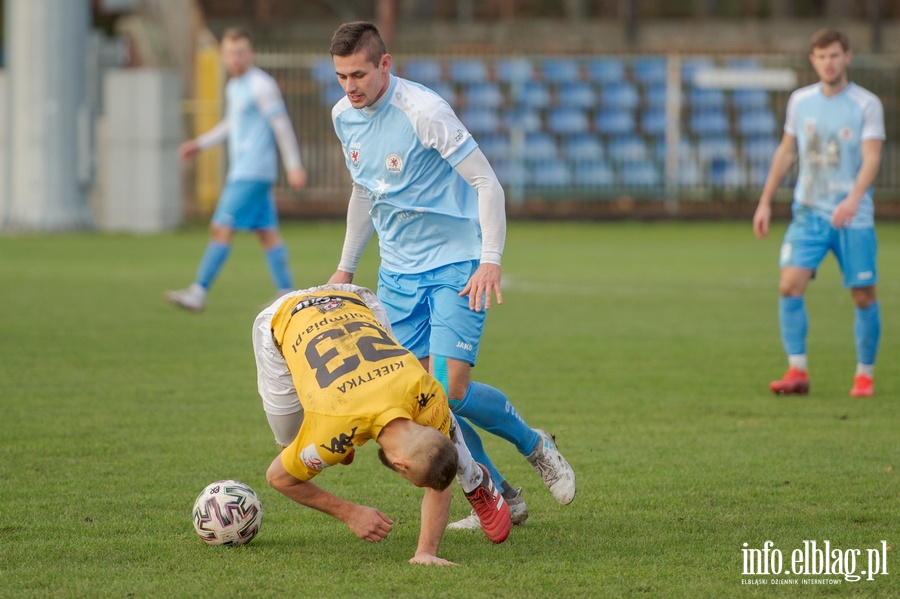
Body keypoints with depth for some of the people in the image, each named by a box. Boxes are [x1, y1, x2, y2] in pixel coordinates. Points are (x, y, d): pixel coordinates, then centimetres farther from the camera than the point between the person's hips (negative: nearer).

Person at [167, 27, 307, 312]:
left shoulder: (261, 85, -12)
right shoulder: (234, 86, 17)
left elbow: (282, 125, -13)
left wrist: (294, 166, -15)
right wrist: (199, 144, 25)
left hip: (252, 173, -9)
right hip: (240, 171, 9)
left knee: (222, 228, -11)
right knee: (267, 232, 8)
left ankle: (198, 293, -11)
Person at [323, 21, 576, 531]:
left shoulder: (423, 111, -18)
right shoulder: (344, 116, 4)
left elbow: (487, 184, -17)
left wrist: (491, 261, -25)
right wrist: (346, 268, 24)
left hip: (456, 266, -7)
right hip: (398, 273, 7)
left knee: (450, 389, -18)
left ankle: (536, 446, 11)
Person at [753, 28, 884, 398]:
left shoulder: (867, 105, -5)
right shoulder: (800, 101, 6)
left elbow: (871, 158, -15)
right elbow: (786, 152, 17)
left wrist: (853, 198, -31)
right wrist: (765, 201, 14)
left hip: (854, 218, -3)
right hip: (809, 213, 3)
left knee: (864, 296, 1)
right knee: (790, 284, -14)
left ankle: (865, 375, 17)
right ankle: (797, 371, -8)